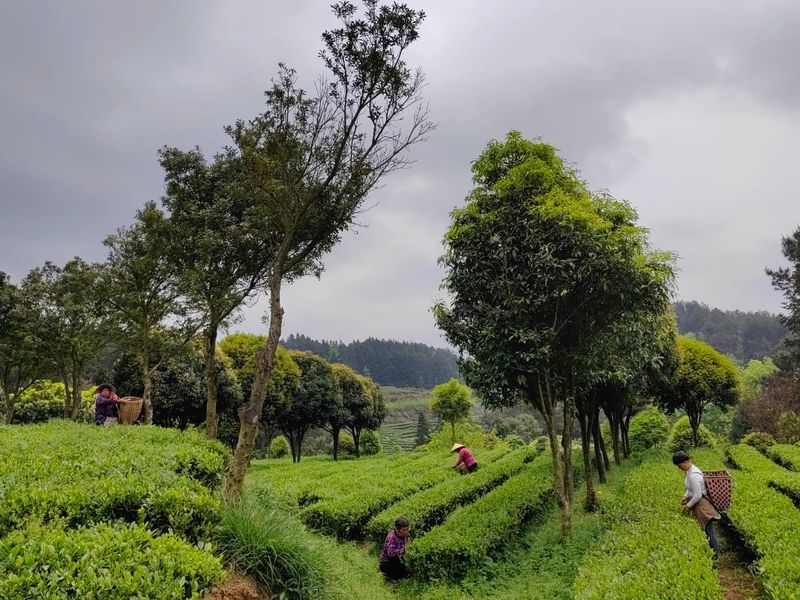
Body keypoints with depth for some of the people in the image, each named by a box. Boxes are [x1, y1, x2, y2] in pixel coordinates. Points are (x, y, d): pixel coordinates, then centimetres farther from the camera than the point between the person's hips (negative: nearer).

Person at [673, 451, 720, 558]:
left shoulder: (693, 475, -29)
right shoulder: (691, 469, 4)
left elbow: (698, 495, -28)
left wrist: (688, 505, -15)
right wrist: (685, 496, 7)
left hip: (702, 505, -10)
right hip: (698, 504, 10)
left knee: (708, 531, 4)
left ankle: (715, 553, 18)